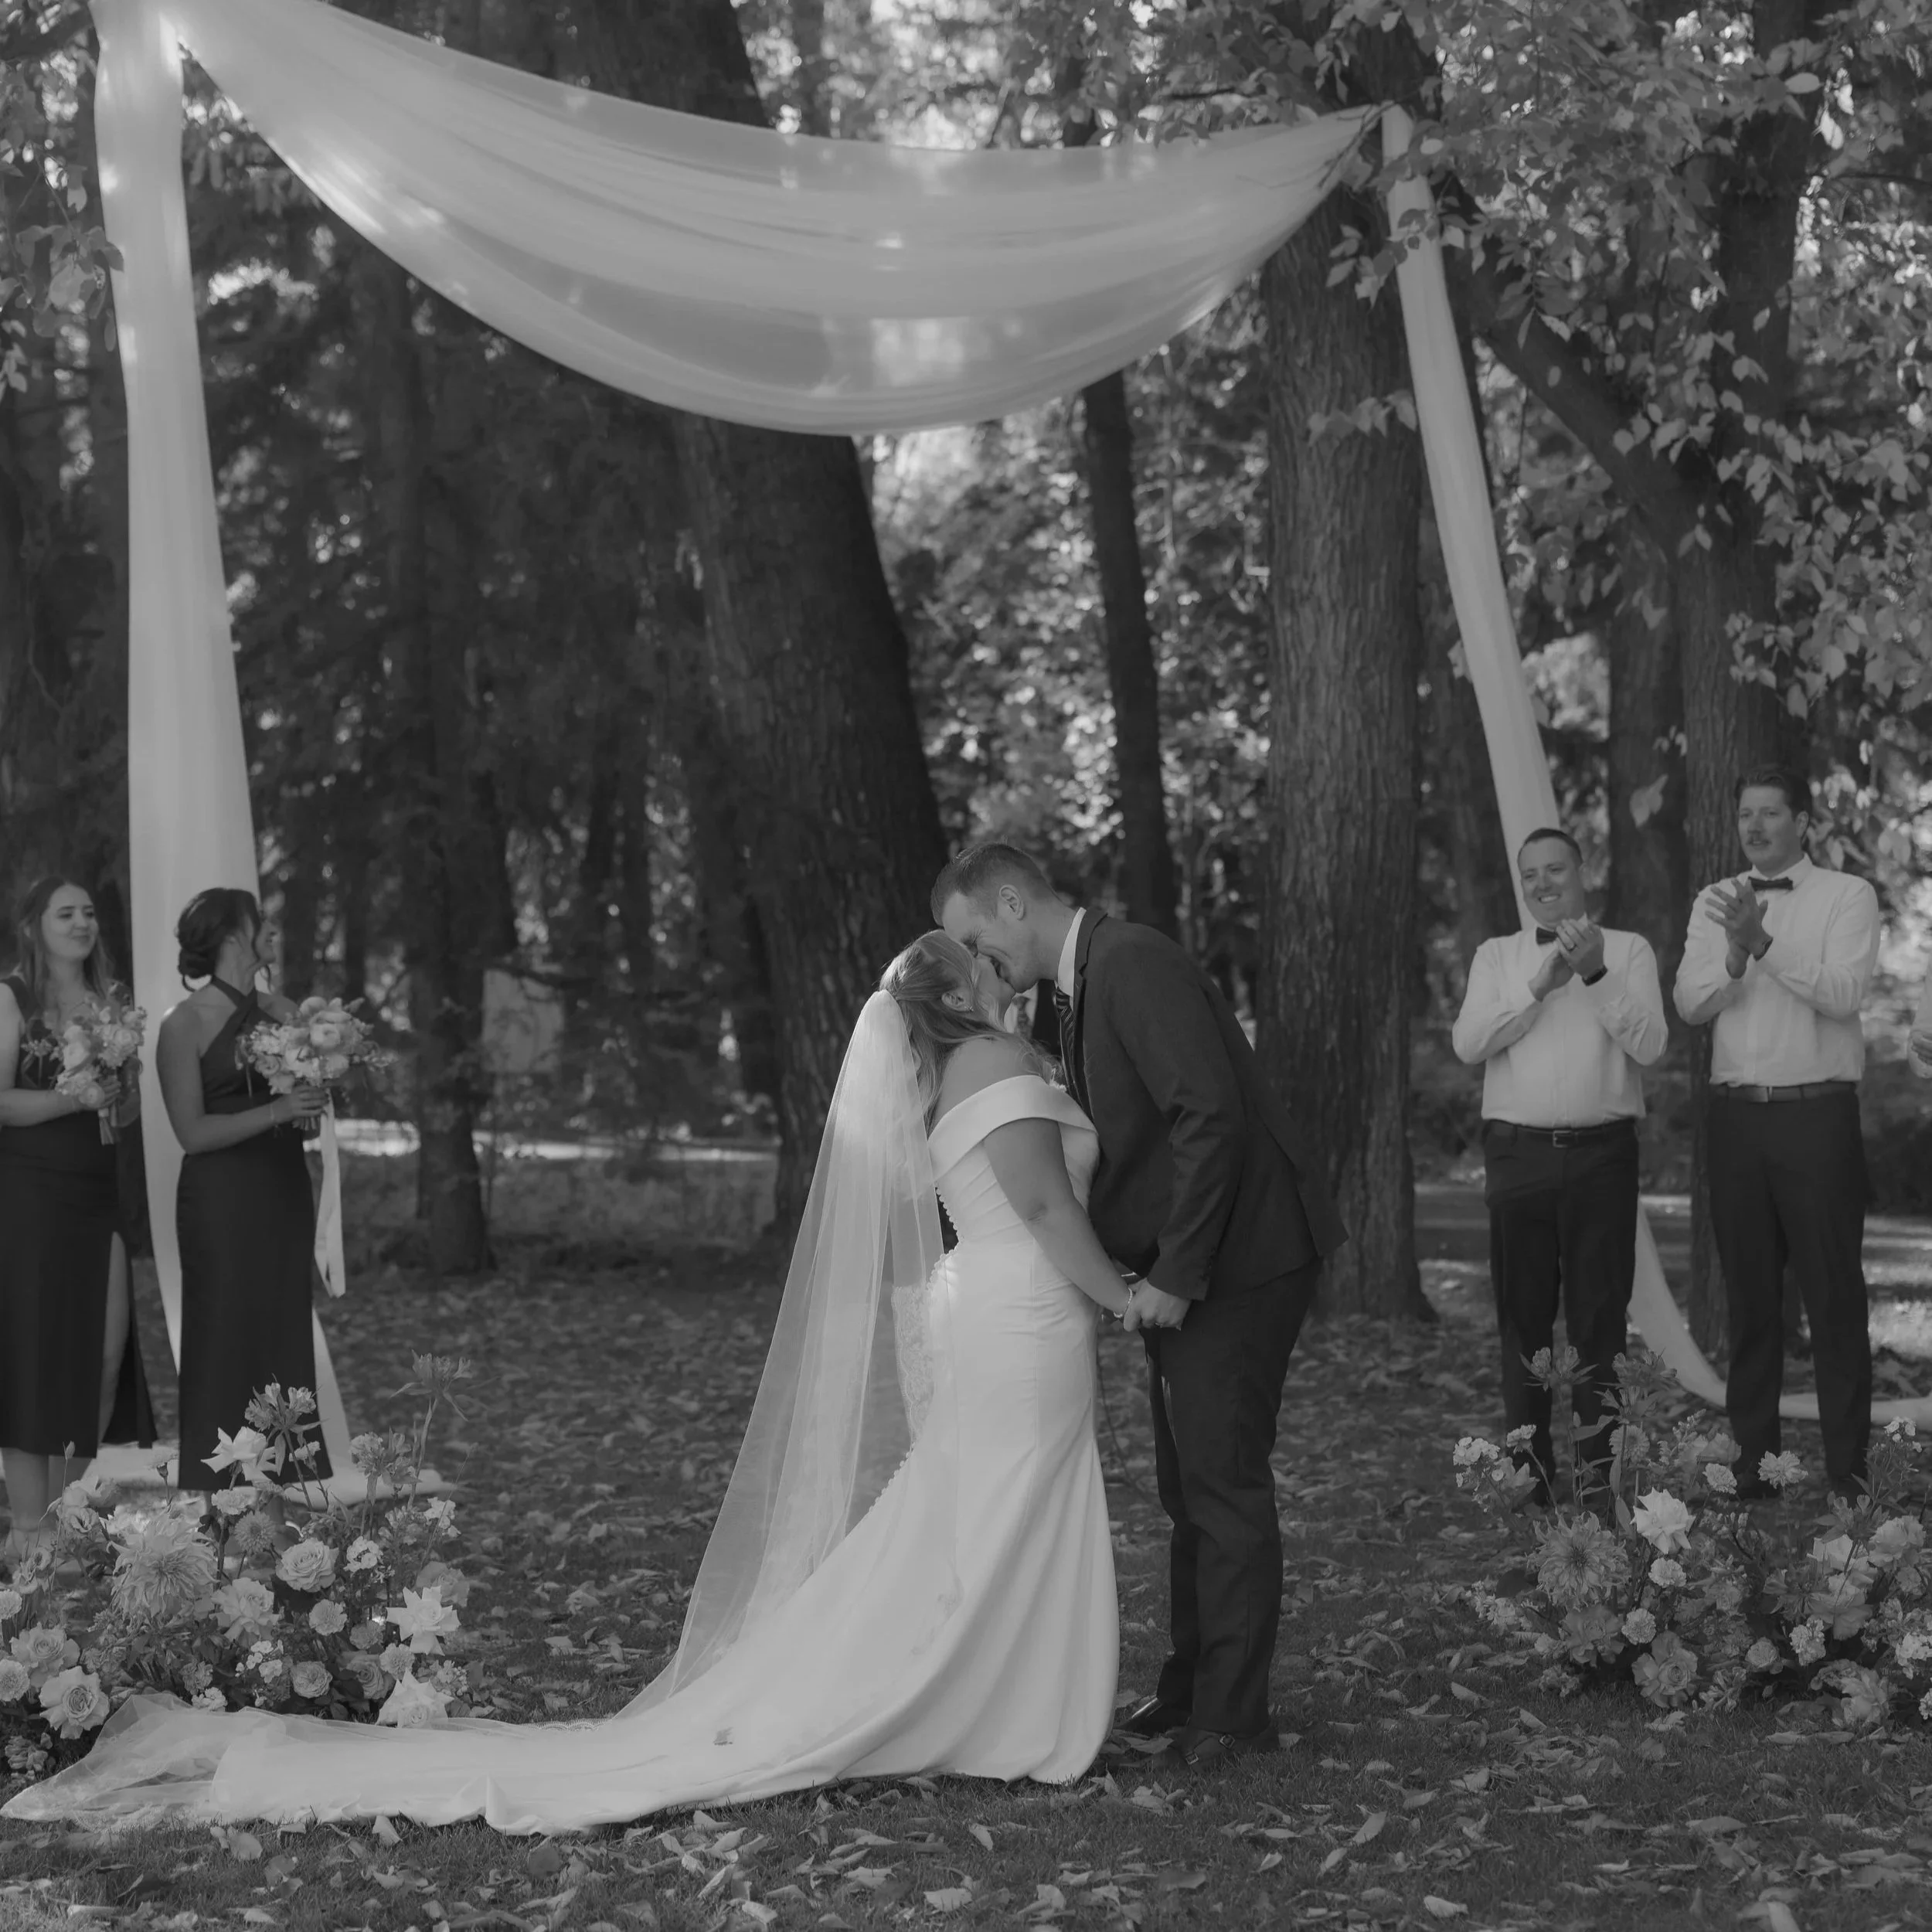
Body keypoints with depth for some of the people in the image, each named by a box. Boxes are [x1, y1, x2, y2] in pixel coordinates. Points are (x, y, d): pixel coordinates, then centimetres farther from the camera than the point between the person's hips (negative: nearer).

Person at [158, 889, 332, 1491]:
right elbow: (192, 1132, -13)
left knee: (286, 1340, 7)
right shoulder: (185, 1025, -8)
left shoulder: (279, 1011, 7)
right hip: (222, 1199, -5)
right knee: (226, 1346, -1)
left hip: (285, 1191, 5)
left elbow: (316, 1089, 12)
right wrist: (277, 1111, -22)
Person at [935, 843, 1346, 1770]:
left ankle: (1232, 1712, 3)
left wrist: (1175, 1275, -21)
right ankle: (1191, 1687, 23)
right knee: (1188, 1484, 14)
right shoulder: (1077, 988, 13)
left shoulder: (1134, 964, -18)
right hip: (1179, 1264, 10)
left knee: (1223, 1483, -5)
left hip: (1236, 1255, -10)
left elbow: (1211, 1117, -24)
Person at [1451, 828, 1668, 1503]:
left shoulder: (1628, 949, 7)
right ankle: (1529, 1473, 12)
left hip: (1602, 1151, -2)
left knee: (1599, 1319, 2)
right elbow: (1467, 1043, -2)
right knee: (1523, 1318, 6)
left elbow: (1650, 1044, -5)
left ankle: (1599, 1471, 7)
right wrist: (1541, 986, -11)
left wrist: (1597, 974, -16)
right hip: (1518, 1152, 2)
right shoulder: (1497, 955, 12)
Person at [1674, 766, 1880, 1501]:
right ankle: (1752, 1466, 15)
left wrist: (1764, 942, -23)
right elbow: (1690, 1003, 2)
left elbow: (1843, 993, -14)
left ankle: (1846, 1472, 2)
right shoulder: (1715, 902, 12)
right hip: (1735, 1112, 4)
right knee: (1749, 1296, 8)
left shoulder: (1847, 896, 1)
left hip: (1817, 1114, -4)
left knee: (1834, 1295, -2)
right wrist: (1735, 952, -17)